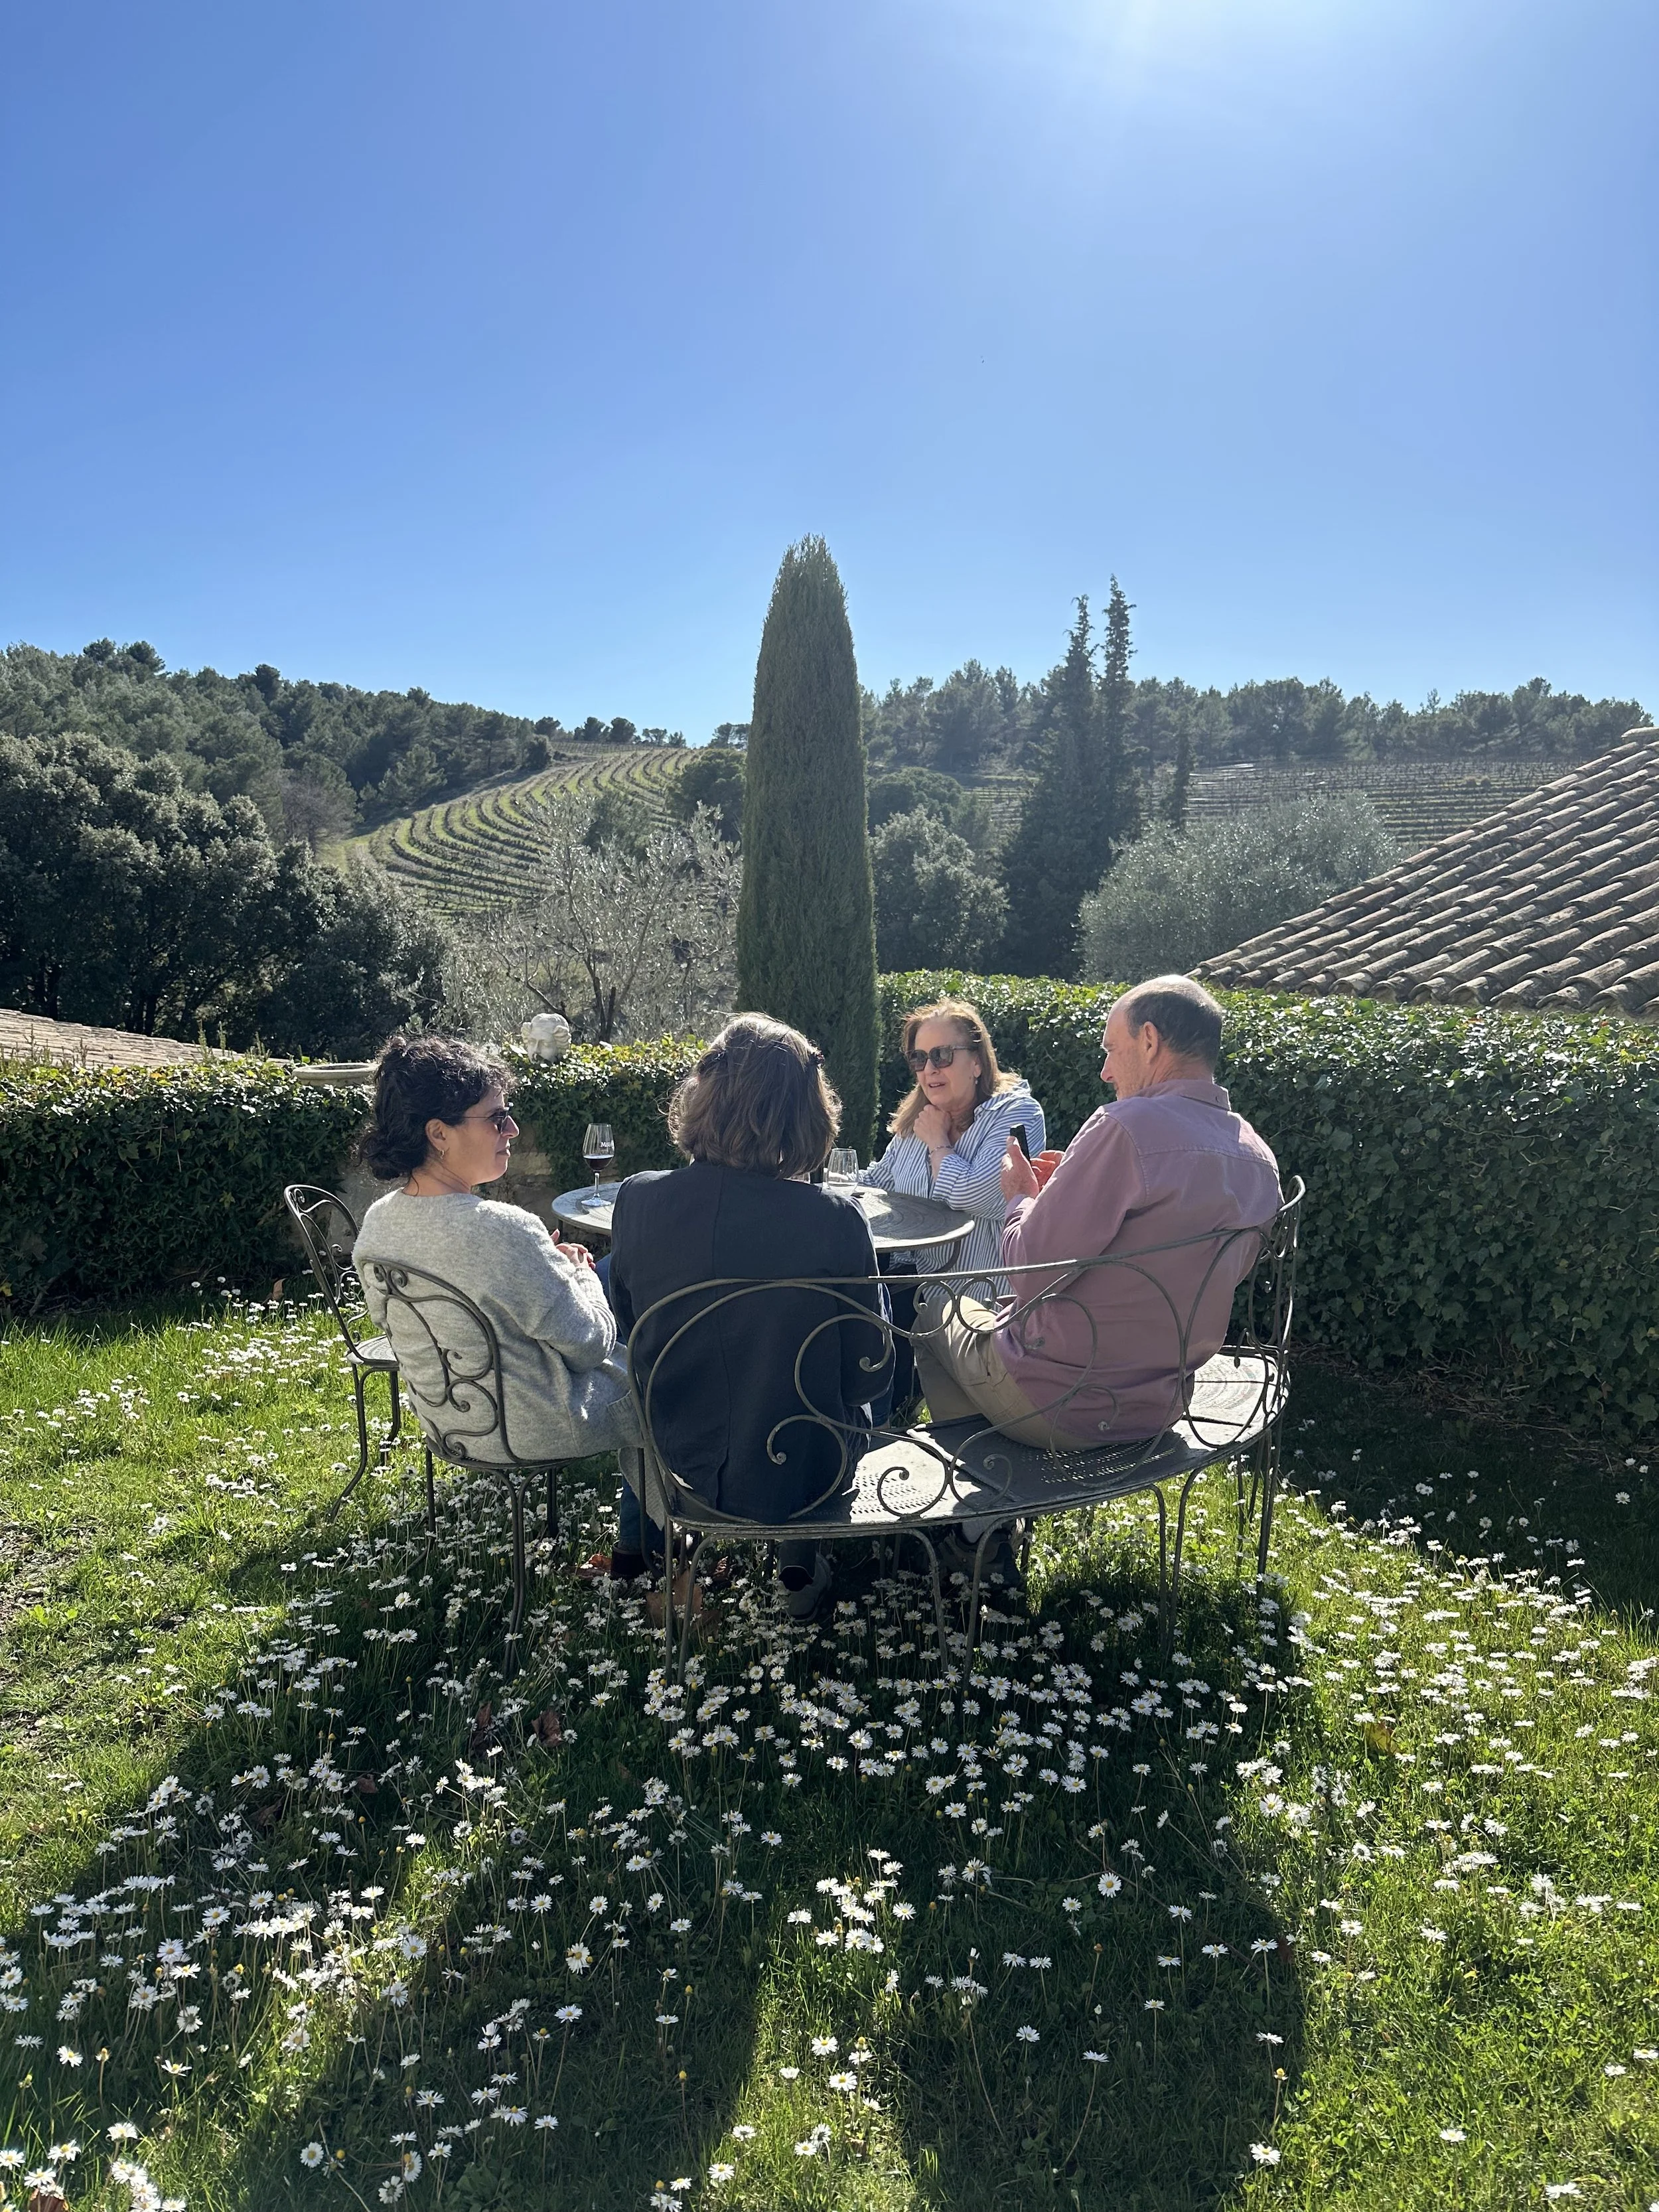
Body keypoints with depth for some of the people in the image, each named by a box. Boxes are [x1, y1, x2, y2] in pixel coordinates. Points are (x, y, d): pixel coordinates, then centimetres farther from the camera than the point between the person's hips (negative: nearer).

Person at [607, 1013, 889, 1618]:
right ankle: (799, 1564, 37)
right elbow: (869, 1373, -12)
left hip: (677, 1461, 3)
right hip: (801, 1474, -3)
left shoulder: (637, 1201, -15)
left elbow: (628, 1328, 2)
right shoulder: (834, 1220, -23)